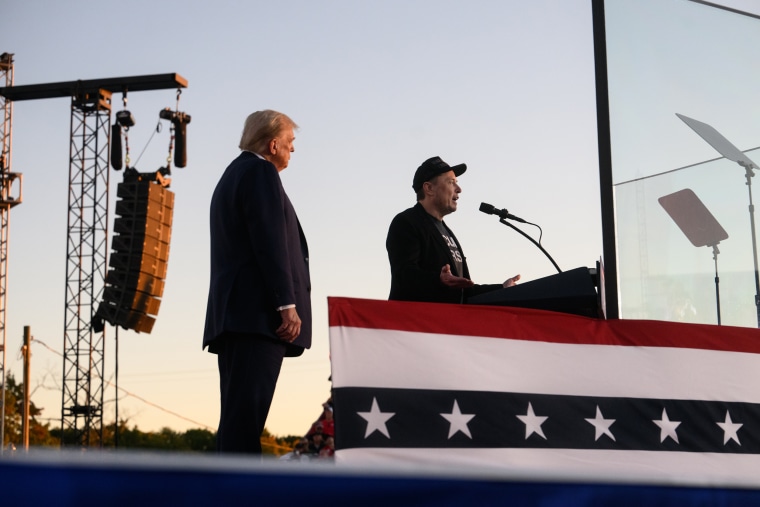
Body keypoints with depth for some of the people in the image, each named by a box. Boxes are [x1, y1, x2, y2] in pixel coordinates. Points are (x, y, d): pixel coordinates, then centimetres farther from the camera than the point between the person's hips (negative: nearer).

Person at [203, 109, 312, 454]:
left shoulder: (231, 175, 27)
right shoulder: (261, 172, -4)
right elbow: (271, 243, -15)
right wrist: (287, 304, -18)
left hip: (231, 311, 10)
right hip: (259, 312, -10)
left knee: (239, 411, 6)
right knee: (247, 409, -16)